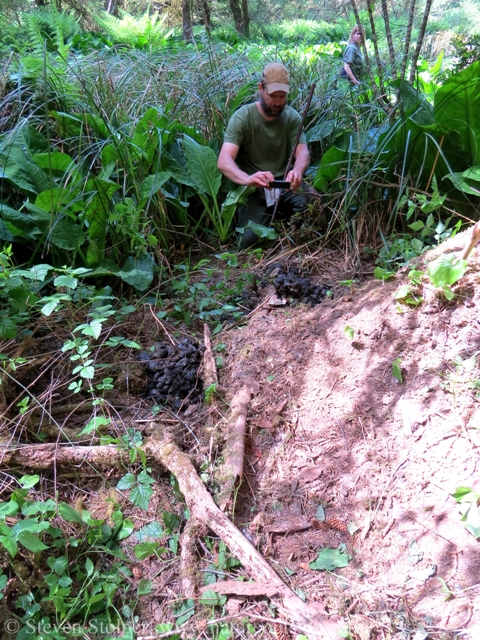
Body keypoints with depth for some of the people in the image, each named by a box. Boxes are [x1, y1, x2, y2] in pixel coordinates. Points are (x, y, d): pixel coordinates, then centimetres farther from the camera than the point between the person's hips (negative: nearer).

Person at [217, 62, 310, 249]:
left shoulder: (292, 117, -1)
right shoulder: (242, 117, -12)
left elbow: (303, 152, -13)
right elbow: (224, 161, -25)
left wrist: (297, 171, -40)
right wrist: (247, 179, -48)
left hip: (284, 184, 3)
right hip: (254, 190, -2)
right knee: (247, 240, -23)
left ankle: (277, 217, 5)